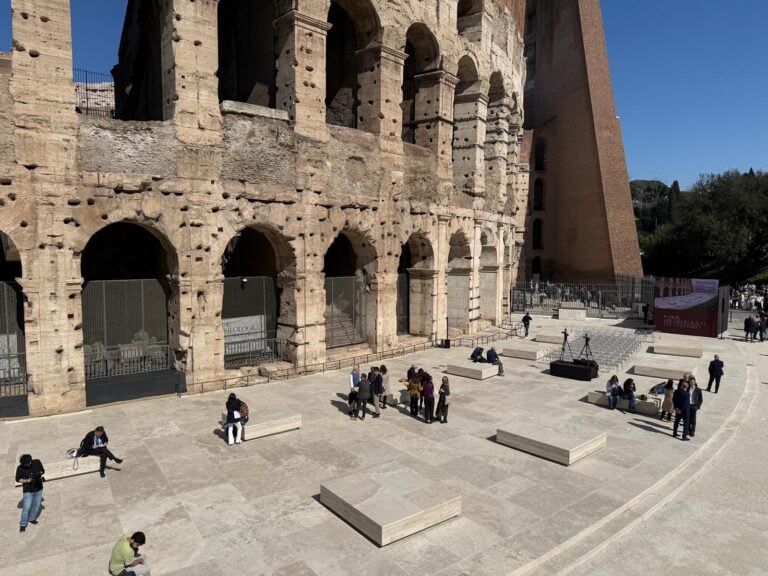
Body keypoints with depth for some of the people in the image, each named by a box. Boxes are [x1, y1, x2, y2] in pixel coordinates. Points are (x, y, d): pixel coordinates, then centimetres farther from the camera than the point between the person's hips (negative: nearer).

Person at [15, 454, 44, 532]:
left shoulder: (37, 462, -11)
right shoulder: (20, 468, -15)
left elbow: (43, 471, 2)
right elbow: (18, 479, -7)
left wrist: (39, 473, -20)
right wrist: (27, 480, -23)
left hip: (38, 488, 3)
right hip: (28, 491, -3)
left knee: (37, 505, 15)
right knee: (26, 508, -5)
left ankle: (32, 519, 37)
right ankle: (22, 524, 12)